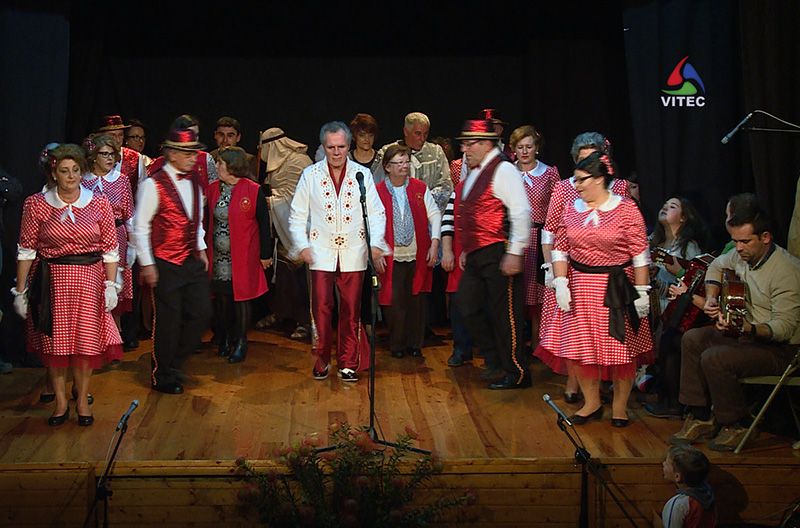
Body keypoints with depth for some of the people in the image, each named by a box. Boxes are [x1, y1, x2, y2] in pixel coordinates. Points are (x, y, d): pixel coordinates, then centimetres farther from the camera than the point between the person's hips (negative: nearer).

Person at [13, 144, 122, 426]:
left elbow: (110, 249, 3)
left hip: (89, 279, 1)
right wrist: (21, 290, 0)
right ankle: (60, 403, 20)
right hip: (50, 280, 0)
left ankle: (82, 400, 20)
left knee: (86, 342, 3)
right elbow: (26, 250, 0)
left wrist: (111, 284, -3)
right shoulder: (36, 204, -2)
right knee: (54, 342, 5)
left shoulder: (99, 204, 0)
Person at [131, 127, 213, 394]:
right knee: (168, 320, 0)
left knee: (201, 312, 6)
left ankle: (173, 363, 26)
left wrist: (201, 249, 14)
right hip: (166, 264, -7)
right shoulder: (153, 184, -14)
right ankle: (162, 377, 18)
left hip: (193, 261, 7)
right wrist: (147, 264, -12)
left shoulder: (193, 181, 8)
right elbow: (140, 227, -11)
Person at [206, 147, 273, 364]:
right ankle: (226, 339, 23)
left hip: (243, 256, -4)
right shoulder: (212, 189, 6)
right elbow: (207, 221, 12)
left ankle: (241, 342, 13)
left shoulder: (253, 191, -8)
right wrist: (204, 250, 11)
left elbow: (263, 223, -5)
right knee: (222, 297, 9)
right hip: (218, 256, 4)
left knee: (241, 297, 1)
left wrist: (265, 254, -4)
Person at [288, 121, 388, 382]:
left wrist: (376, 244, -8)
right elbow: (297, 216, 7)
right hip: (321, 253, 0)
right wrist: (302, 246, -4)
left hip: (353, 254, 1)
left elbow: (377, 213, 5)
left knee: (351, 311, 3)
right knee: (321, 309, -3)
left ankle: (348, 363, 14)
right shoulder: (310, 175, 5)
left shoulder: (362, 174, 5)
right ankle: (321, 361, 12)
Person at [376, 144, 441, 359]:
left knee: (416, 300, 8)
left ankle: (415, 344, 21)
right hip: (392, 258, -2)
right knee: (394, 302, -1)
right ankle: (397, 345, 15)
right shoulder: (378, 192, -3)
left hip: (419, 257, 2)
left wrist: (434, 243, -1)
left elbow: (434, 215, 7)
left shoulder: (420, 188, 5)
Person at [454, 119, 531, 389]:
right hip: (476, 255, 10)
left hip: (498, 254, -9)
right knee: (468, 306, 11)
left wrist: (514, 253, -21)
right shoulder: (472, 172, 16)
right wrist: (465, 249, 21)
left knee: (504, 314, -2)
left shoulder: (503, 170, -12)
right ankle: (496, 362, 23)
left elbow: (521, 212, -18)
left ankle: (516, 373, 10)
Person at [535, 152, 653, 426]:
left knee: (622, 348, 2)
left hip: (617, 288, -4)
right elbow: (560, 249, 7)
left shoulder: (626, 209, -7)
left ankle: (620, 405, 19)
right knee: (579, 346, 5)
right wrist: (561, 284, -4)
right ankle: (591, 403, 21)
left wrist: (642, 292, -9)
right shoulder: (571, 210, 6)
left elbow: (640, 255, -7)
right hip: (580, 287, 4)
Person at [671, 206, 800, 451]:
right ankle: (700, 417, 1)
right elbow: (717, 266, 24)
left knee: (714, 359, -26)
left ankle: (737, 425, -5)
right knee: (692, 340, -3)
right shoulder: (743, 255, 0)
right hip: (748, 332, 9)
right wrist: (711, 298, 7)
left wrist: (745, 328, -45)